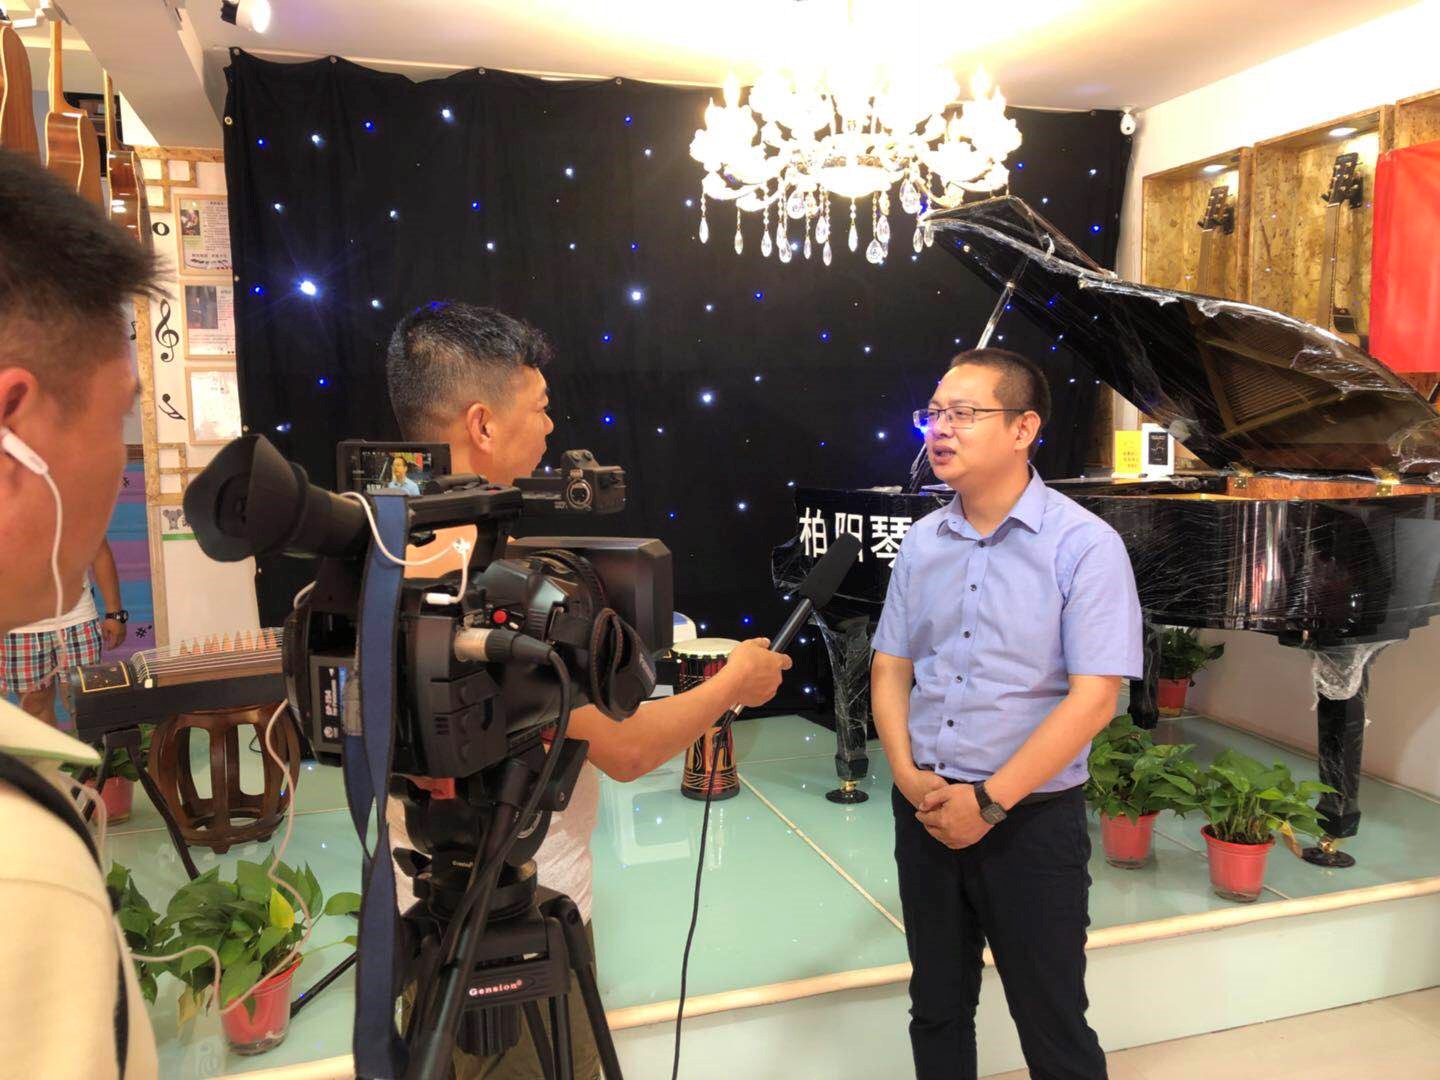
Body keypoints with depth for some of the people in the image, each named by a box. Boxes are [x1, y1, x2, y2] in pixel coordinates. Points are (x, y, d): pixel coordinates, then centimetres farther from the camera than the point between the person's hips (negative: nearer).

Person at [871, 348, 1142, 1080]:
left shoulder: (1084, 545, -12)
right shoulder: (921, 543, 3)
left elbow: (1093, 699, -18)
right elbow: (890, 671, 7)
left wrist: (990, 801, -19)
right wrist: (910, 776, -9)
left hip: (1031, 818, -4)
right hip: (925, 813, 5)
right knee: (937, 1008, 19)